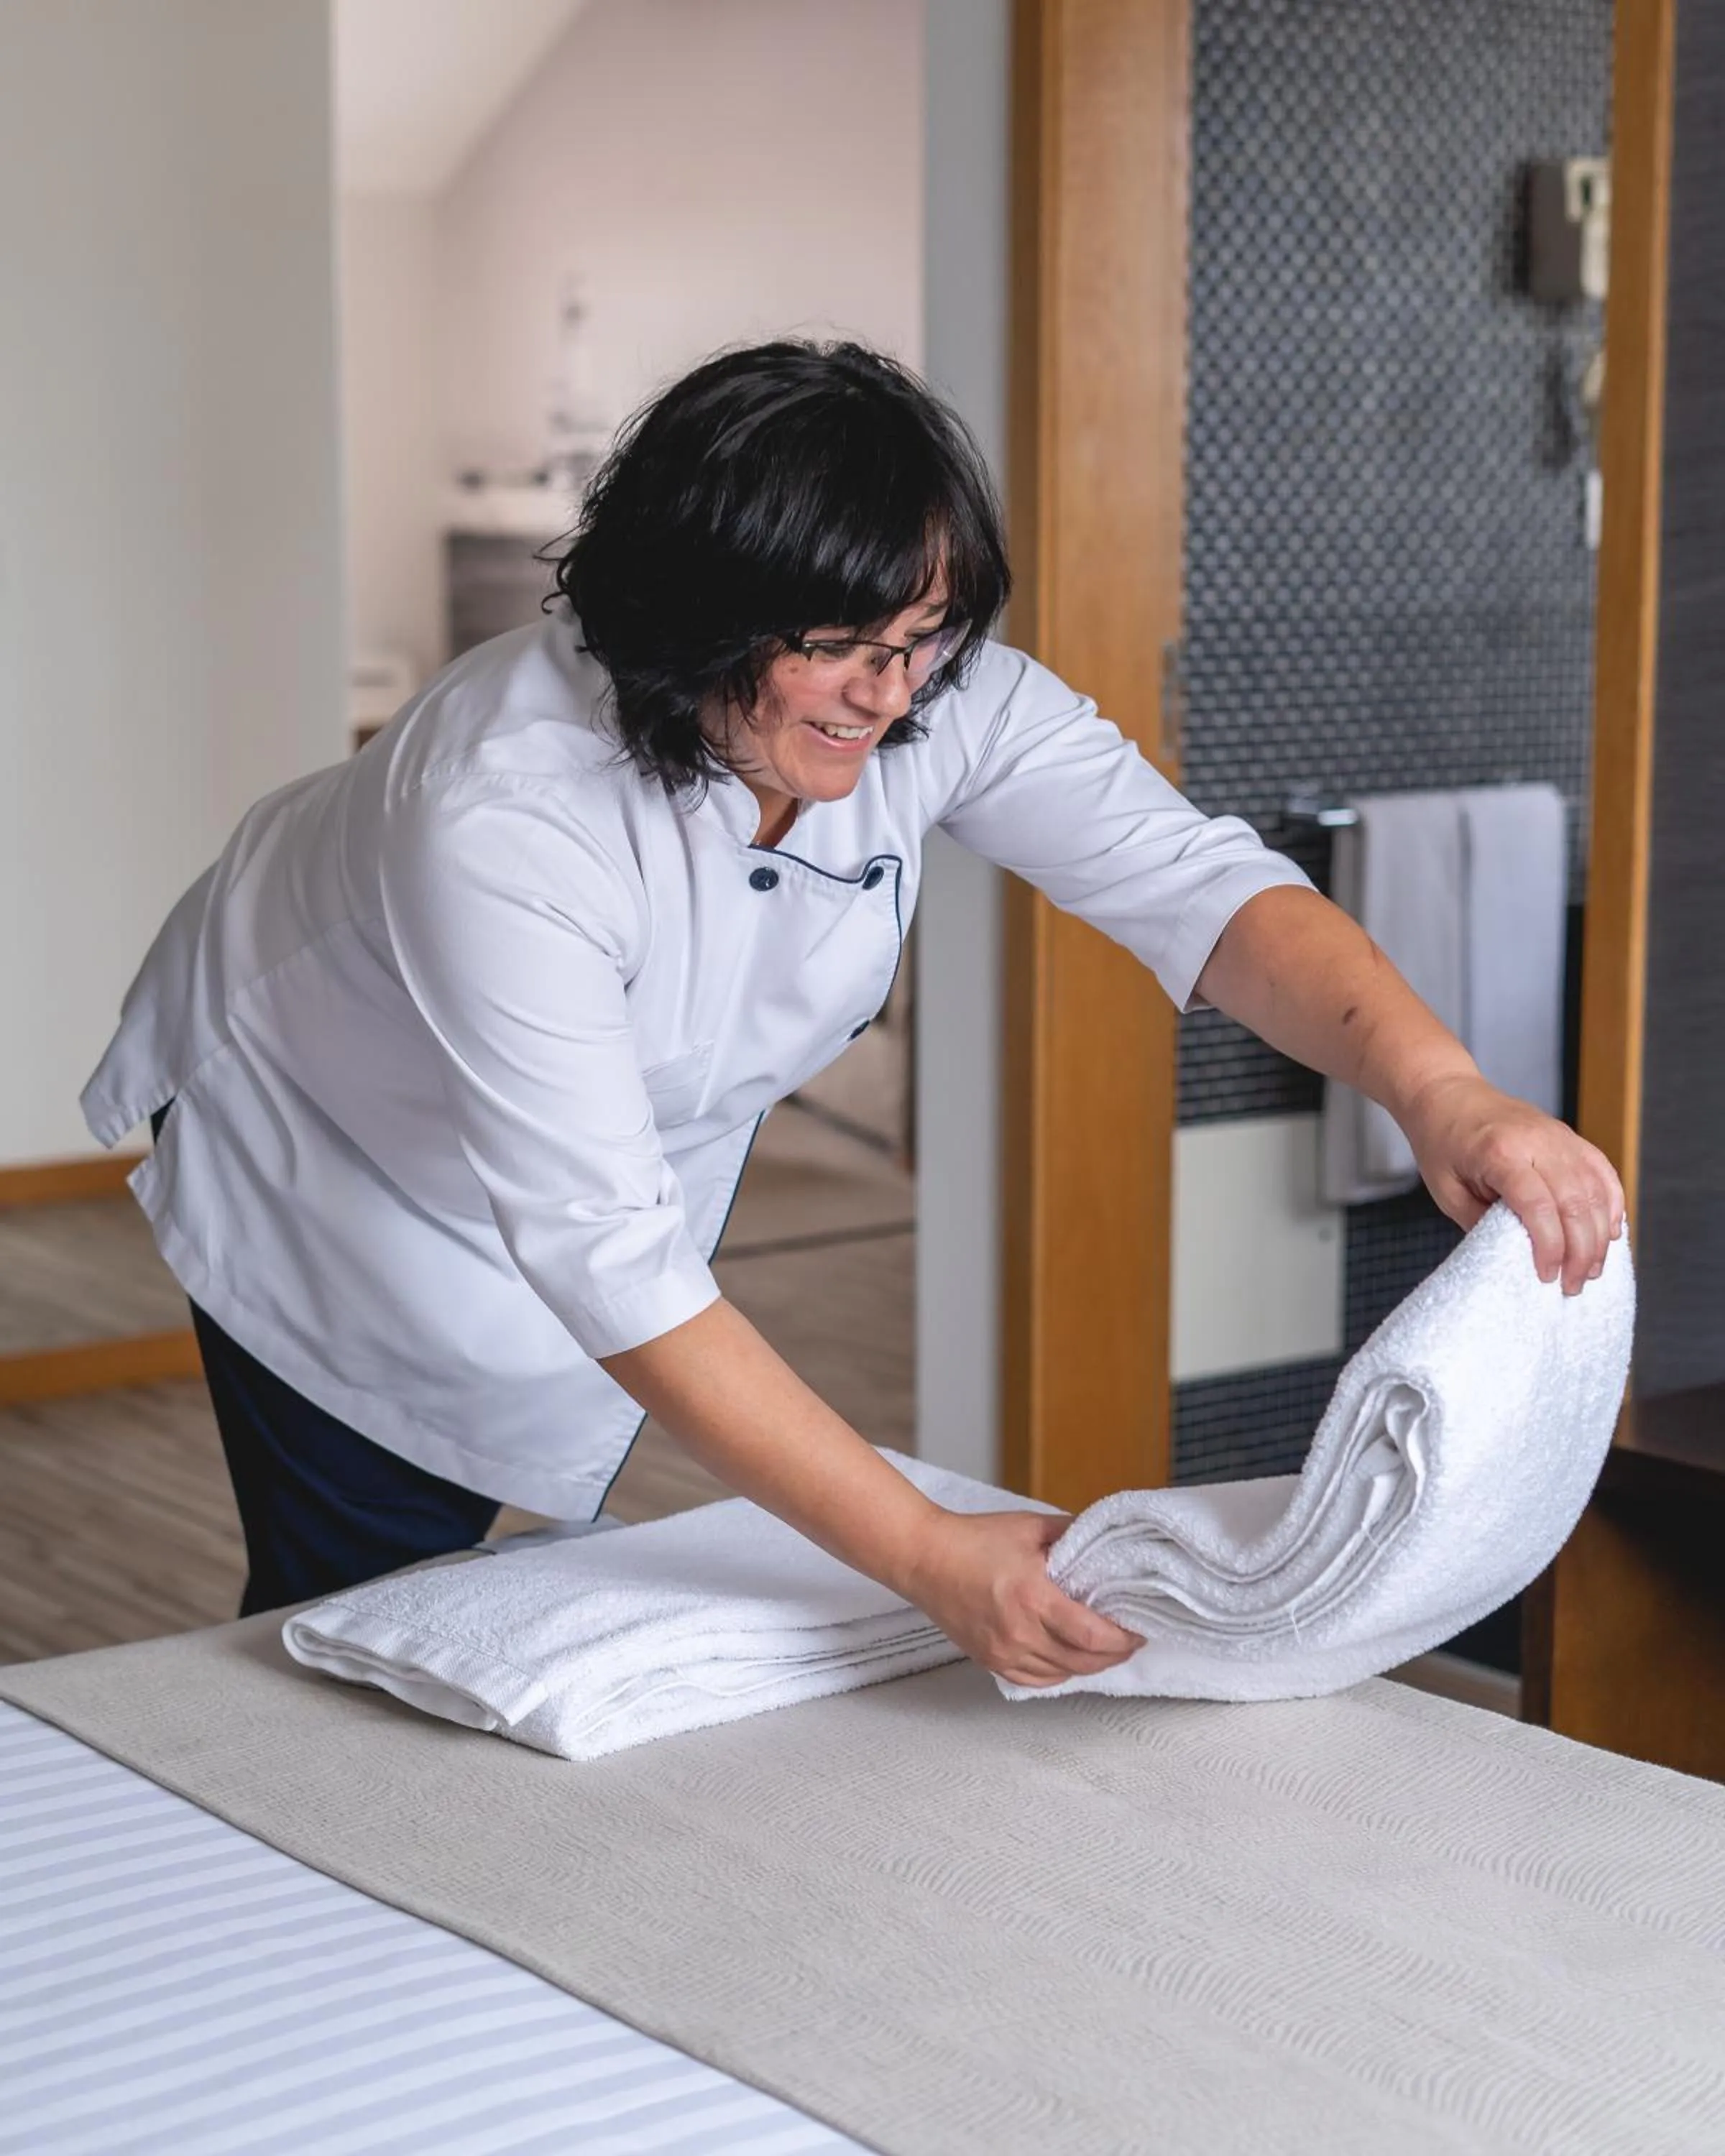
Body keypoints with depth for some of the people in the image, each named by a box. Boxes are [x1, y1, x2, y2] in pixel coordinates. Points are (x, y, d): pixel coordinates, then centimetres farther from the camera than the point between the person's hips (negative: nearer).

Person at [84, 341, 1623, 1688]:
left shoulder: (937, 698, -26)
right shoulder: (504, 810, -42)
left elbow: (1193, 880, -32)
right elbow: (609, 1260, -44)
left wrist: (1440, 1091, -52)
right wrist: (930, 1556, -49)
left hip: (639, 1157, 5)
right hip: (334, 1167, -5)